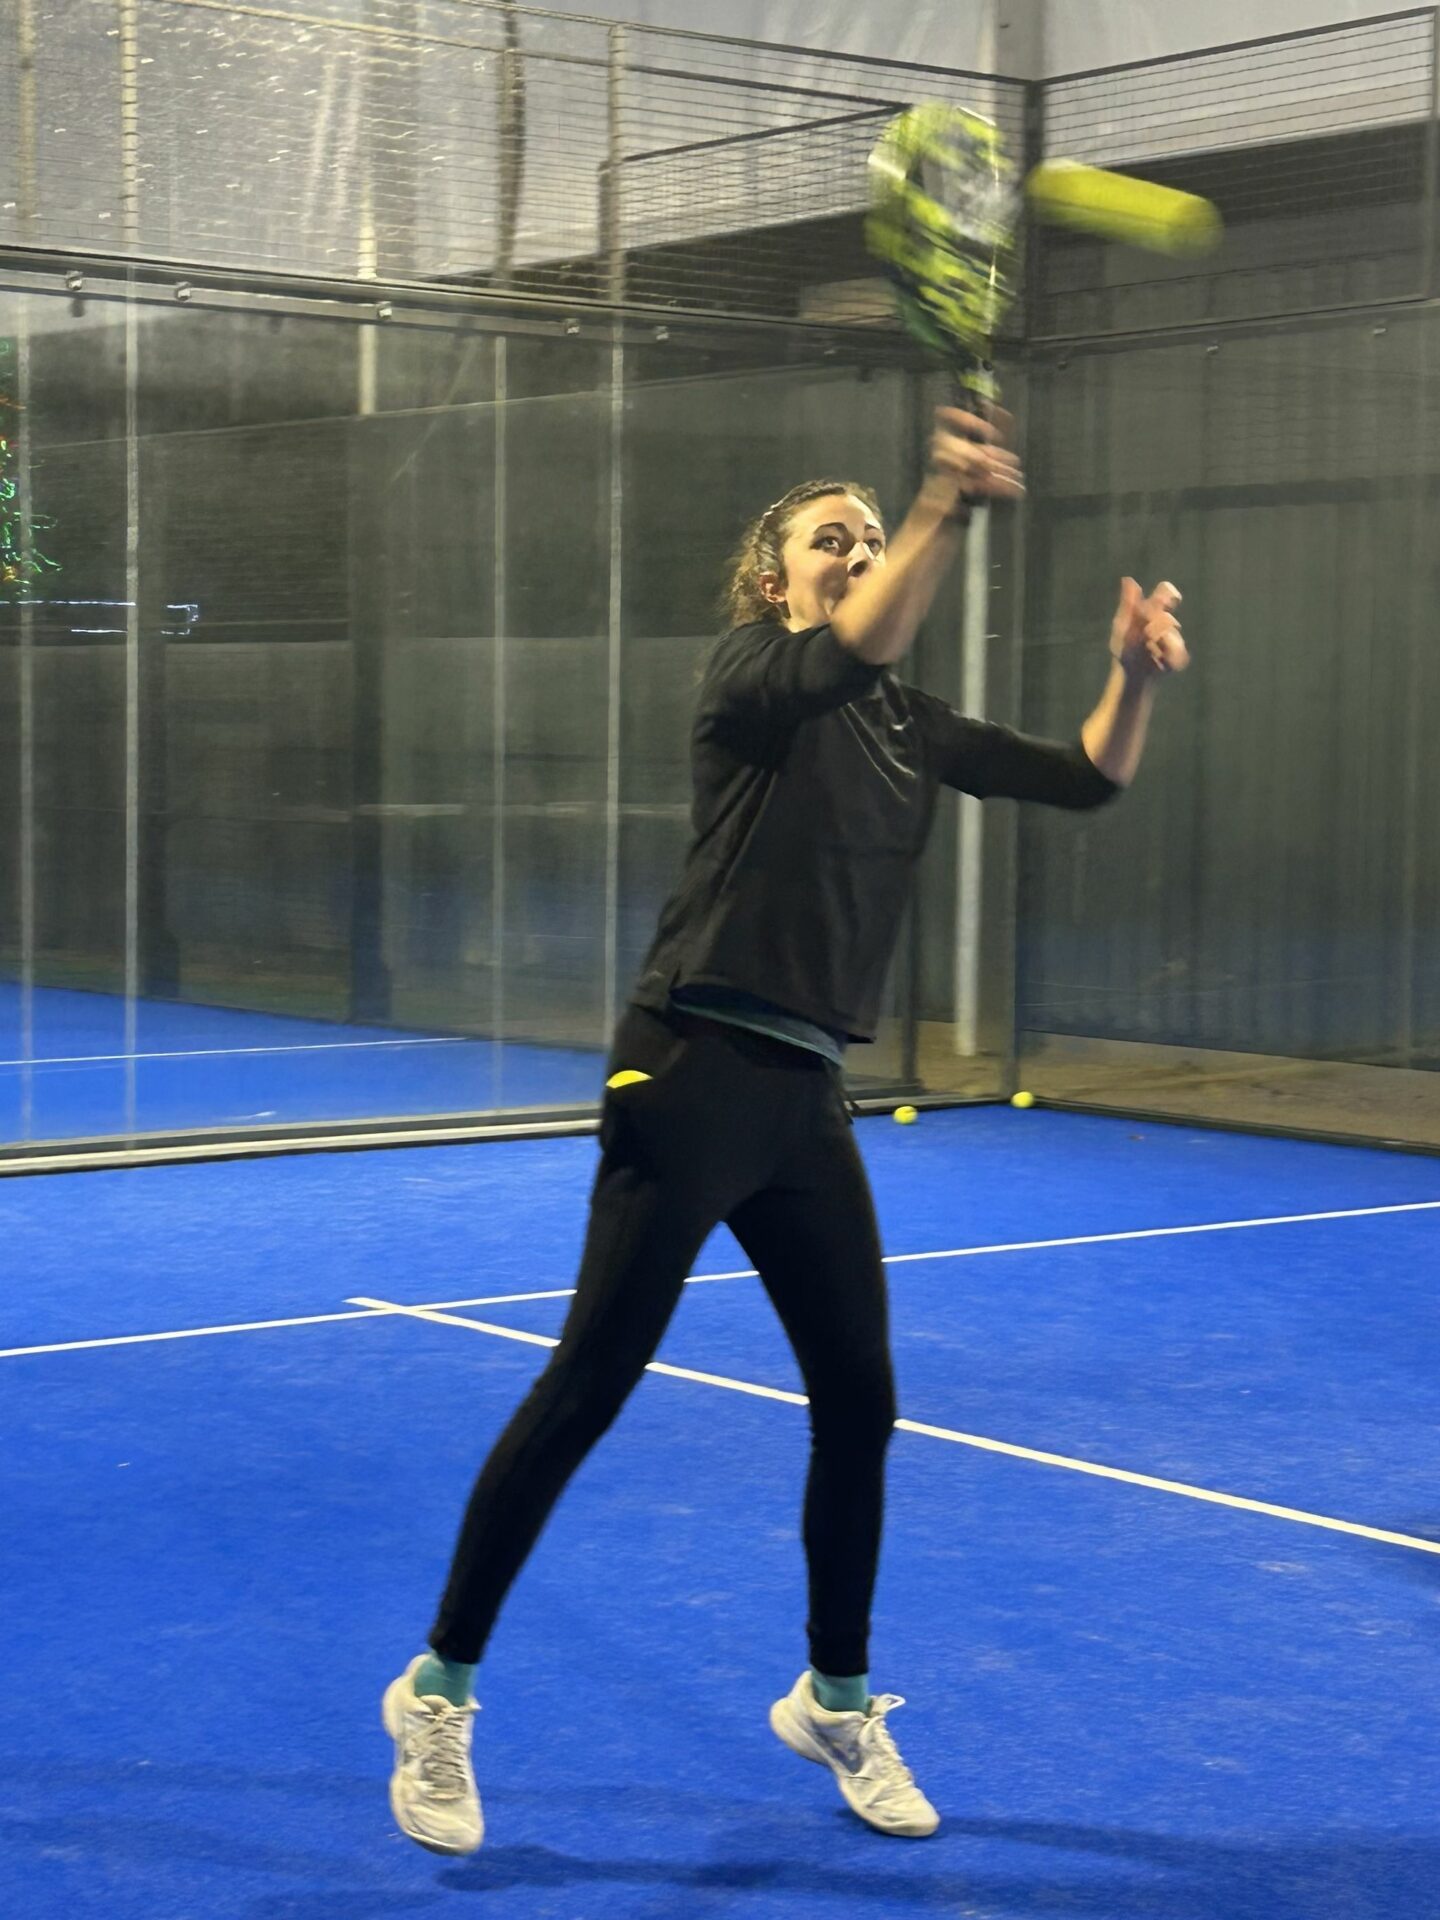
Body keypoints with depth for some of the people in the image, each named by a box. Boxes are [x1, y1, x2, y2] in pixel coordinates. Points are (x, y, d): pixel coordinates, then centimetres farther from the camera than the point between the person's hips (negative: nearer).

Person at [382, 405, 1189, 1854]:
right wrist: (948, 510, -36)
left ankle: (837, 1701, 28)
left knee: (859, 1401, 8)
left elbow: (1088, 778, 15)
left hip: (803, 1097, 7)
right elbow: (846, 654, -27)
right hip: (692, 1075, -7)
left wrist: (1134, 676, -4)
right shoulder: (744, 676, -4)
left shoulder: (911, 729, 15)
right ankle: (439, 1690, 10)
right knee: (585, 1392, -4)